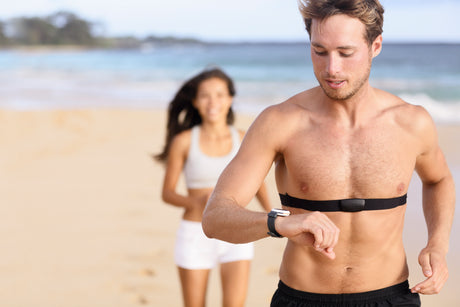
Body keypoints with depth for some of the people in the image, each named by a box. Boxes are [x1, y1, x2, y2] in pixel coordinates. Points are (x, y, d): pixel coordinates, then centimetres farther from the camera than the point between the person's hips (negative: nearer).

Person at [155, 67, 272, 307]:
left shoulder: (244, 140, -1)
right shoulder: (184, 141, -6)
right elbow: (167, 193, -1)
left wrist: (269, 211, -1)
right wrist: (199, 202, -20)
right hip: (195, 234, 0)